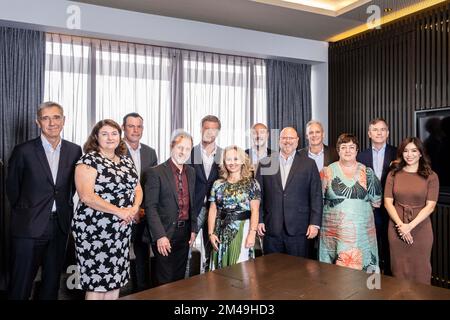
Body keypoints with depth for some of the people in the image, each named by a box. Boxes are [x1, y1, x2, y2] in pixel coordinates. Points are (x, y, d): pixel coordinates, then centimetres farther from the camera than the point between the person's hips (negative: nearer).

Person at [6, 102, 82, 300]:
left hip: (60, 226, 3)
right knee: (21, 284, 7)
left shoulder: (74, 151, 2)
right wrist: (23, 212, 8)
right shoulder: (23, 151, -6)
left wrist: (64, 208, 9)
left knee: (52, 282, 16)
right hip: (29, 226, -3)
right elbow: (12, 187, 4)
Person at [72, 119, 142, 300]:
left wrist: (135, 207, -7)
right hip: (95, 229, -6)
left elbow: (137, 188, 14)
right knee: (97, 284, 2)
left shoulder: (127, 161, 11)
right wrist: (119, 211, -19)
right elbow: (86, 196, -18)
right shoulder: (89, 160, -9)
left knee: (115, 281, 12)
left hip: (121, 229, 6)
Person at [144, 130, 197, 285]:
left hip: (184, 232, 6)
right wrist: (160, 236, -20)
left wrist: (193, 228, 10)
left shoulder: (191, 171, 8)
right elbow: (150, 207, -15)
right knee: (165, 281, 5)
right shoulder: (155, 172, -12)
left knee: (179, 278, 17)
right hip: (165, 233, -6)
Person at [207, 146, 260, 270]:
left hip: (242, 230, -3)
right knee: (220, 266, 9)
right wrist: (211, 233, 0)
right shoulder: (218, 184, 7)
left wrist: (252, 233, -14)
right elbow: (213, 210, 7)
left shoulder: (251, 183, -1)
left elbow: (255, 210, -6)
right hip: (221, 231, 3)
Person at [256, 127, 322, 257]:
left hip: (298, 229, -1)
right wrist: (259, 220, 1)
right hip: (271, 228, 1)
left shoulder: (309, 164, 4)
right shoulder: (265, 163, 7)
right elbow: (258, 194, 7)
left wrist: (314, 223, -4)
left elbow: (316, 196, 2)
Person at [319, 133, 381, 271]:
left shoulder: (367, 172, 6)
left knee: (360, 266, 3)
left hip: (362, 230, 1)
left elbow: (376, 201, 9)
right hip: (334, 230, -1)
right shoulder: (327, 172, 3)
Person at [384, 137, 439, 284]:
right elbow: (388, 202, -2)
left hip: (420, 227, -1)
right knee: (399, 268, 11)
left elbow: (430, 206, -7)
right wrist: (401, 225, -12)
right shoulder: (393, 174, 2)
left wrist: (410, 226, -16)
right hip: (397, 227, 1)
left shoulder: (431, 176, -1)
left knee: (420, 269, 10)